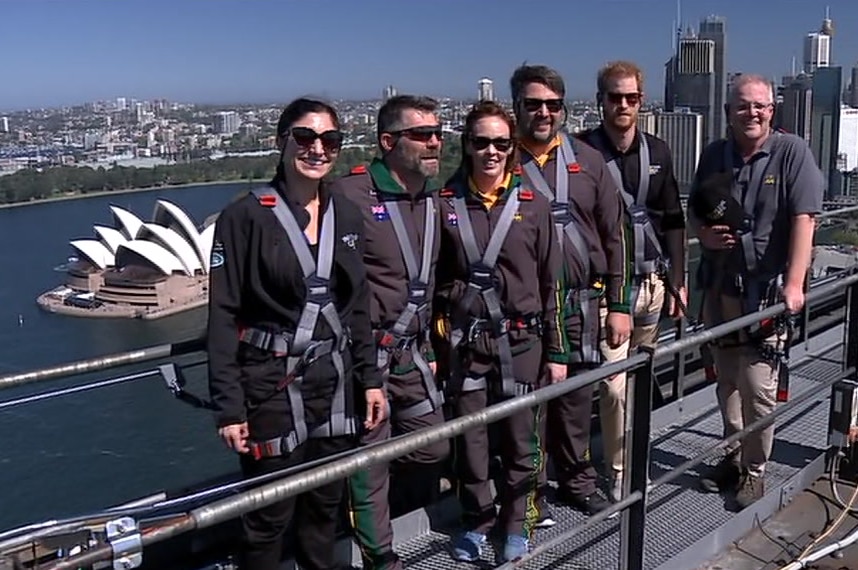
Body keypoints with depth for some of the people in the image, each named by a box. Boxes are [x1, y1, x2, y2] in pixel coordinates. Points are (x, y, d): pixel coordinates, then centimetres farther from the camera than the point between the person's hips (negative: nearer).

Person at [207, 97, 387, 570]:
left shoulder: (346, 218, 7)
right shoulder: (245, 217, -8)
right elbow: (223, 316, -10)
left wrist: (370, 378, 10)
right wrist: (229, 406, -12)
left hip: (334, 383, 5)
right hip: (271, 386, -5)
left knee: (326, 505, 15)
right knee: (269, 516, 3)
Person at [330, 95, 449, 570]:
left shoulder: (432, 200, 9)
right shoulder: (350, 195, -16)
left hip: (411, 354, 8)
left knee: (433, 449, 15)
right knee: (371, 461, 4)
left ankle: (366, 513, 39)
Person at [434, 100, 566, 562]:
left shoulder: (532, 204, 3)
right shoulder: (446, 204, 2)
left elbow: (550, 283, 5)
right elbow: (433, 281, 6)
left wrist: (556, 351, 4)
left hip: (522, 342, 0)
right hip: (465, 343, 0)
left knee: (520, 440, 8)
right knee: (469, 439, 8)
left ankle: (516, 525, 29)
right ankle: (476, 523, 30)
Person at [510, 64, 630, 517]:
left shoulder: (588, 161, 8)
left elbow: (613, 236, 9)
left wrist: (617, 305, 6)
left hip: (581, 303, 3)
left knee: (576, 396, 14)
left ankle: (576, 481, 34)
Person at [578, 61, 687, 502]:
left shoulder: (657, 153, 10)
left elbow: (673, 220, 14)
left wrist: (677, 279, 11)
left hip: (652, 283, 5)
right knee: (615, 384, -5)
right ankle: (618, 474, 11)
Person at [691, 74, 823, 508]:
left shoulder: (792, 152, -7)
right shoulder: (714, 155, 8)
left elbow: (803, 219, -14)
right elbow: (693, 211, 18)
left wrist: (794, 284, -21)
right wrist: (705, 233, -5)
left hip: (767, 290, -5)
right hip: (719, 288, 5)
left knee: (757, 385, -5)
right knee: (726, 378, 14)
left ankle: (754, 471, 12)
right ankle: (734, 455, 31)